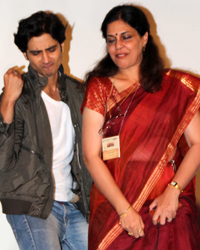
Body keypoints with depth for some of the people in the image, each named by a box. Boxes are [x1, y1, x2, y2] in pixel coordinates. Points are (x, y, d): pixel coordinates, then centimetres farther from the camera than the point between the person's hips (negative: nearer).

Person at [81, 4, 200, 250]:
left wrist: (173, 191, -13)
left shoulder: (176, 86, 5)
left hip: (170, 210, 0)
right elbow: (91, 156, -3)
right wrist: (124, 209, -10)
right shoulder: (99, 88, 4)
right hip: (113, 210, 0)